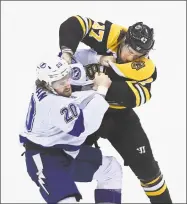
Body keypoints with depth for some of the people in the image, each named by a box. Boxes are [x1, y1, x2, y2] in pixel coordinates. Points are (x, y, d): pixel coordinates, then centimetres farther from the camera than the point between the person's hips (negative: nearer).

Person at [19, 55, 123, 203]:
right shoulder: (51, 103, -32)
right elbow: (84, 125, -39)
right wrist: (102, 90, -34)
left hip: (66, 150, 10)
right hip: (44, 156, -10)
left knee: (112, 168, 13)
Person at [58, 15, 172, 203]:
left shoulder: (145, 67, -18)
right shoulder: (111, 36, -21)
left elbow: (138, 95, -34)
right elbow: (74, 25, -25)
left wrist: (108, 88, -44)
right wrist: (67, 51, -39)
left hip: (118, 114, 1)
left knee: (145, 164, 2)